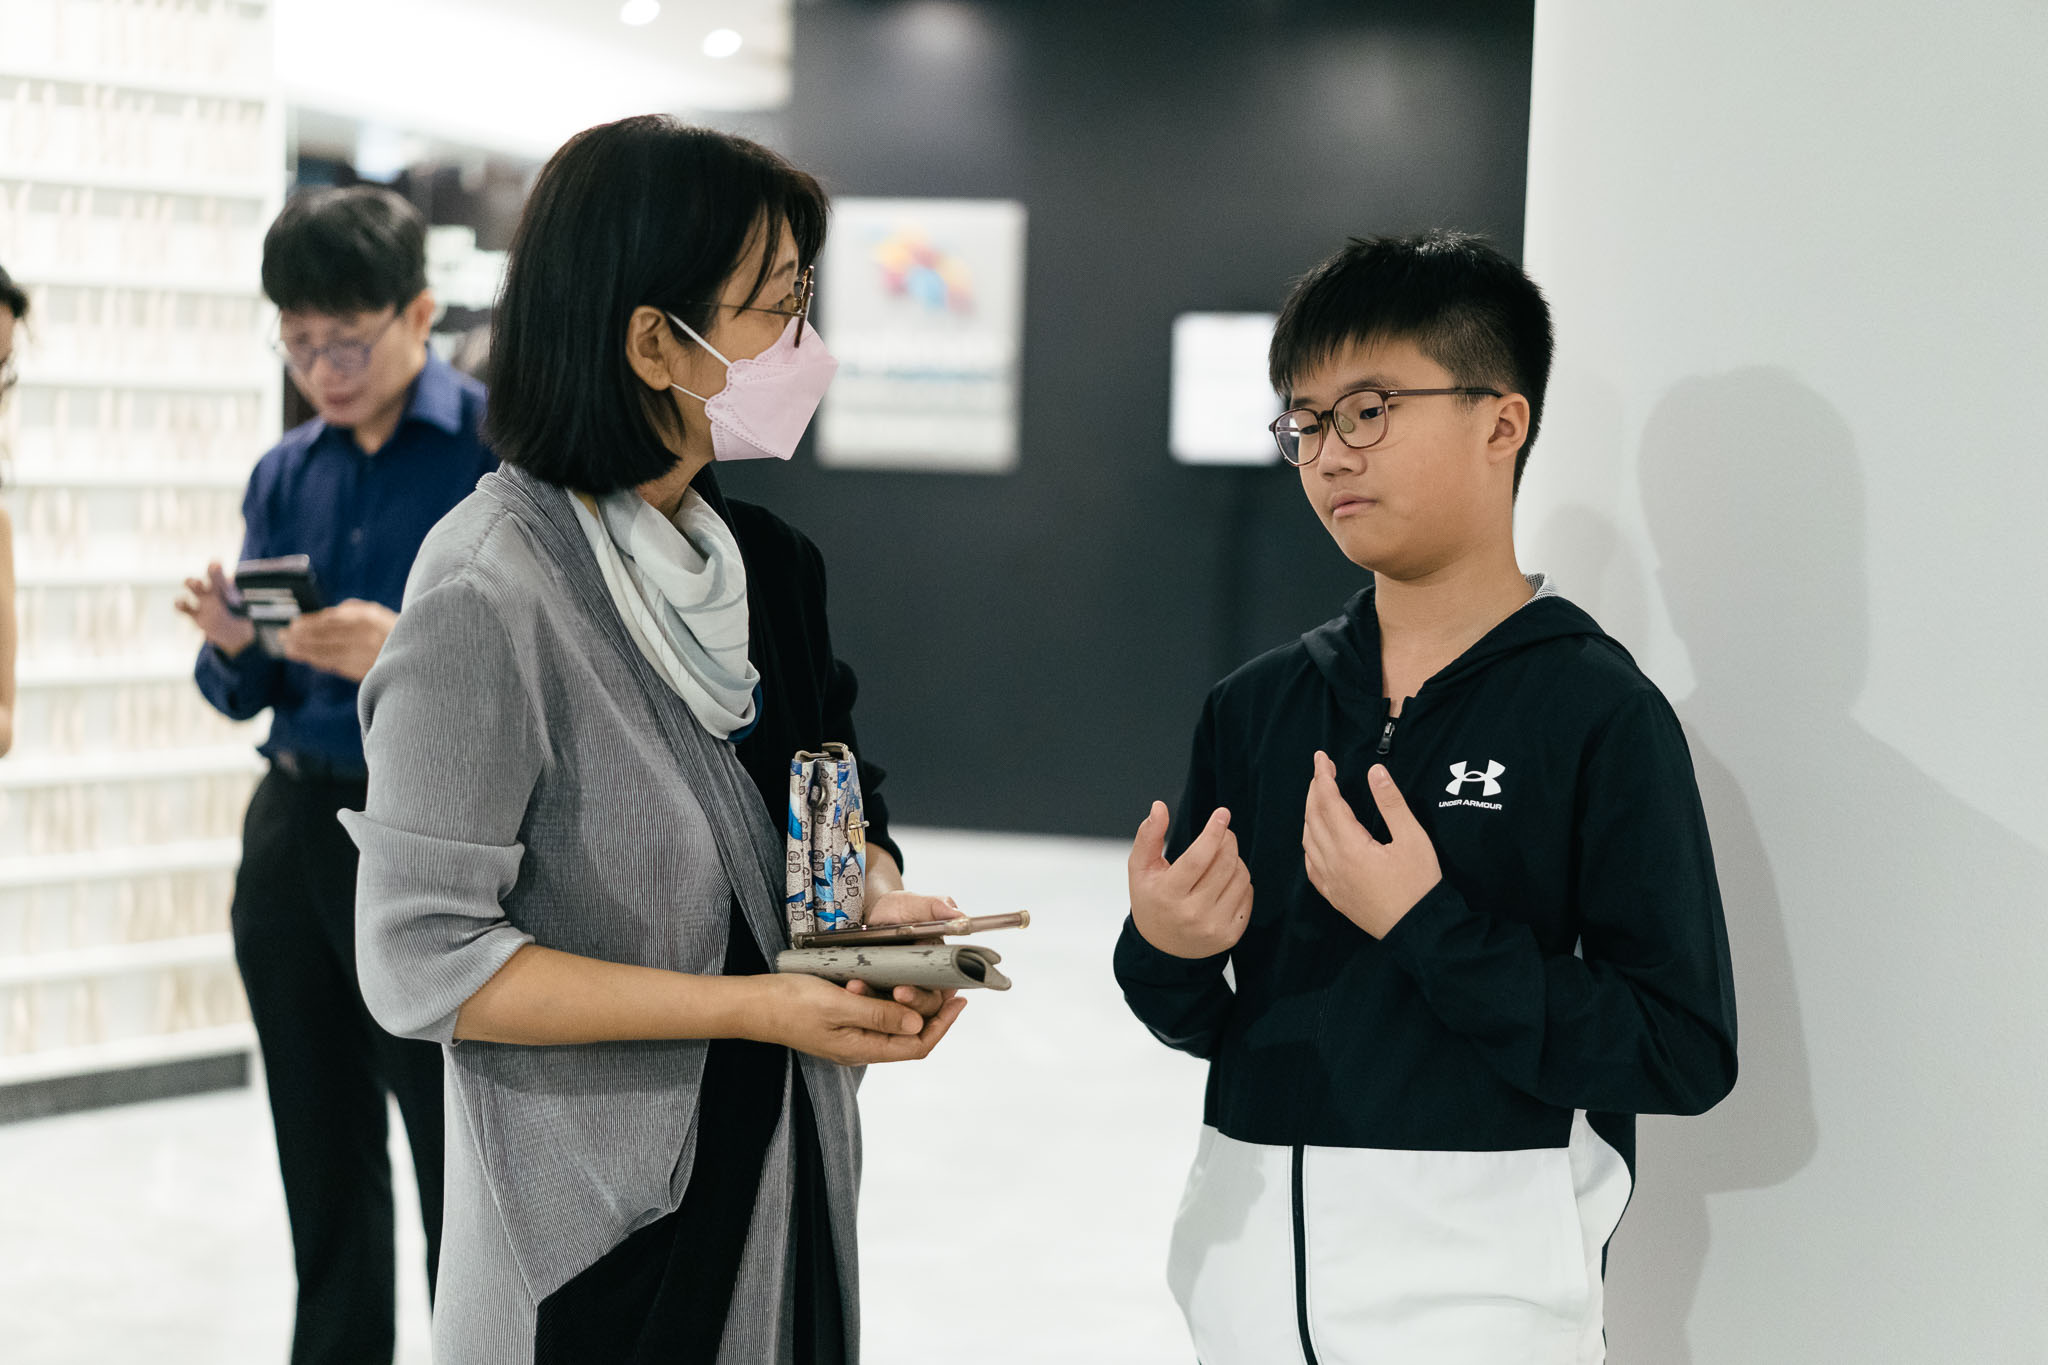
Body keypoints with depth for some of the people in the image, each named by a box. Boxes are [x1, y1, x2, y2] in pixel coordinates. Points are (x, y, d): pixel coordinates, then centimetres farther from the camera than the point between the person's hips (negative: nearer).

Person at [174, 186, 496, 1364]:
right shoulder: (285, 474, 9)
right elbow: (247, 696, 12)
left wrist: (410, 650, -27)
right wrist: (232, 646, -10)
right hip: (293, 834, 6)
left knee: (467, 1171, 0)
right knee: (325, 1170, 15)